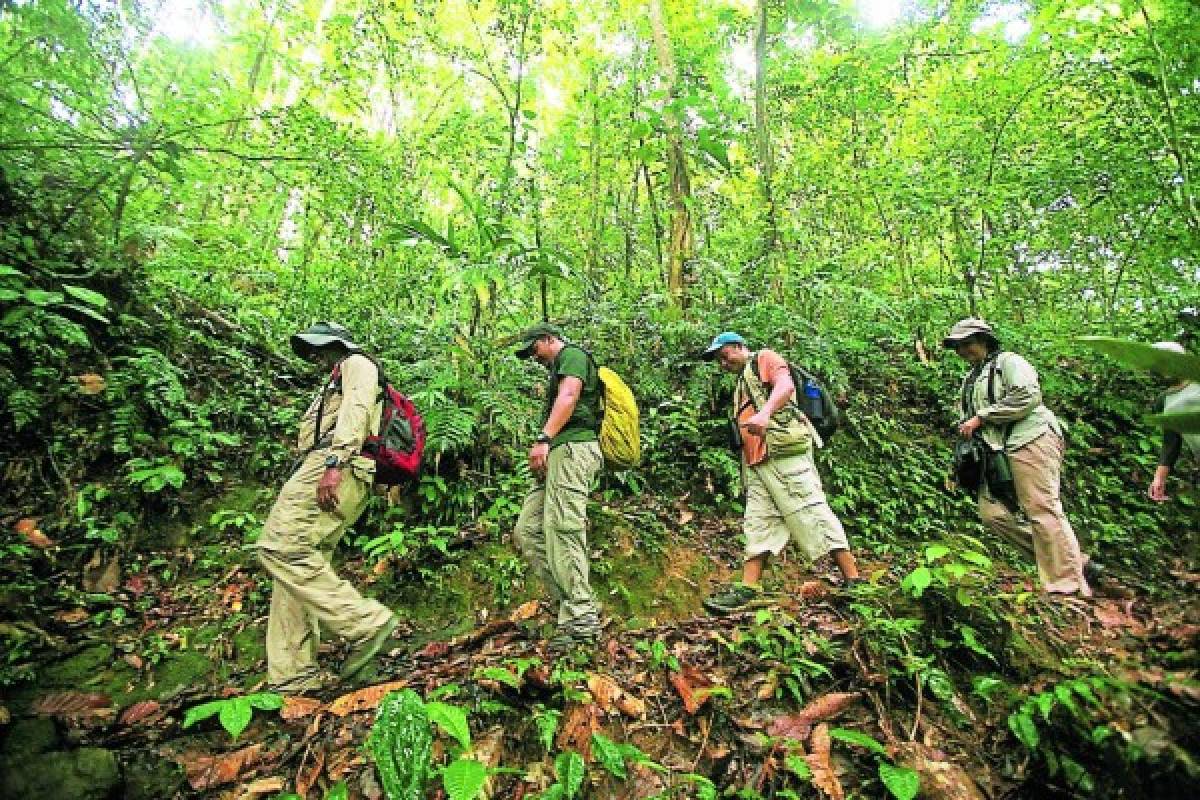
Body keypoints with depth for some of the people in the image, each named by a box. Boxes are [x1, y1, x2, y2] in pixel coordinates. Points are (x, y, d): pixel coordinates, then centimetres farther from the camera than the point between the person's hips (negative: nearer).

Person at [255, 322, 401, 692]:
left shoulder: (357, 362, 10)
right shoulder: (335, 386, 40)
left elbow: (357, 408, -10)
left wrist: (335, 461, -25)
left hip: (337, 466, -10)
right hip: (325, 470, 10)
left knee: (281, 547, -20)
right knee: (299, 559, 2)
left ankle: (365, 622, -20)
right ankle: (293, 677, 3)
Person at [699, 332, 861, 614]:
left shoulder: (764, 358, 7)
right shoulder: (741, 386, 31)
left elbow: (786, 385, -15)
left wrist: (765, 413, -32)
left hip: (785, 450, -9)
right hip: (757, 463, 9)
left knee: (811, 512, -8)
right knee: (758, 522, 3)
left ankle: (853, 581, -1)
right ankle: (749, 589, 3)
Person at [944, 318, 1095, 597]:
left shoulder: (1007, 361, 1)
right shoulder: (970, 379, 27)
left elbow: (1028, 396, -16)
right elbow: (967, 419, 28)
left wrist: (981, 417, -14)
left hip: (1029, 440, -9)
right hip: (998, 451, 9)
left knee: (1042, 510, -12)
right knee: (992, 512, -1)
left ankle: (1069, 587, -6)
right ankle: (1075, 561, 7)